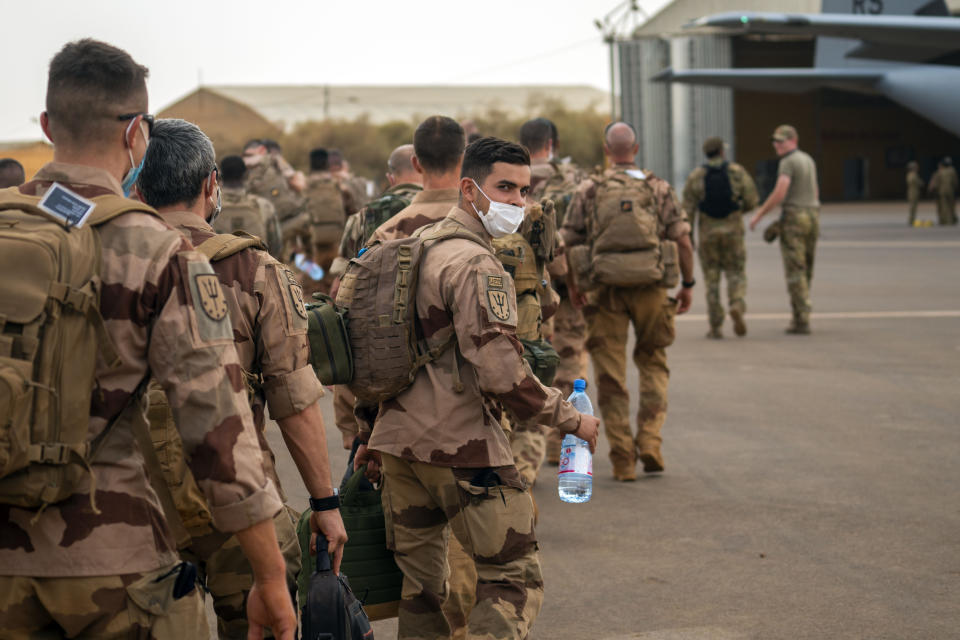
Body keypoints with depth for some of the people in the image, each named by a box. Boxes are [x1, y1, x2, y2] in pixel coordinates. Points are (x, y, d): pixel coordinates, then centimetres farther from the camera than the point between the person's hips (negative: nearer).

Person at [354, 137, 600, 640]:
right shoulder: (476, 265, -16)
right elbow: (501, 376, -23)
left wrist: (371, 433, 27)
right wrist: (570, 419, -10)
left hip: (399, 441, 9)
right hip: (462, 448, -9)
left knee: (418, 585, 15)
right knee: (515, 580, -2)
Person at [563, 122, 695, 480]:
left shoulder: (588, 191, 2)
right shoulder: (659, 189, 3)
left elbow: (569, 244, 4)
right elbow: (683, 241, -1)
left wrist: (572, 285, 18)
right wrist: (688, 284, 10)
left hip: (606, 290, 0)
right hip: (650, 287, 1)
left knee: (610, 374, 7)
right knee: (652, 363, 18)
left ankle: (623, 460, 6)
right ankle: (650, 443, 6)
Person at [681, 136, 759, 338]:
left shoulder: (695, 176, -2)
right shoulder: (737, 172, -3)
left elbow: (688, 209, -5)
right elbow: (751, 200, -3)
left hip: (708, 233, 1)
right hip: (733, 231, -1)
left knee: (711, 279, 9)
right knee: (736, 274, 11)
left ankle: (716, 327, 7)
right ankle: (737, 306, -18)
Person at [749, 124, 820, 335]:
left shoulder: (788, 162, -12)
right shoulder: (808, 159, 16)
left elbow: (779, 193, -21)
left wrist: (759, 214, -13)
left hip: (793, 217, -8)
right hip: (813, 215, 8)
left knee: (795, 272, -6)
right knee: (806, 271, 13)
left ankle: (801, 322, -8)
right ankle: (799, 316, 20)